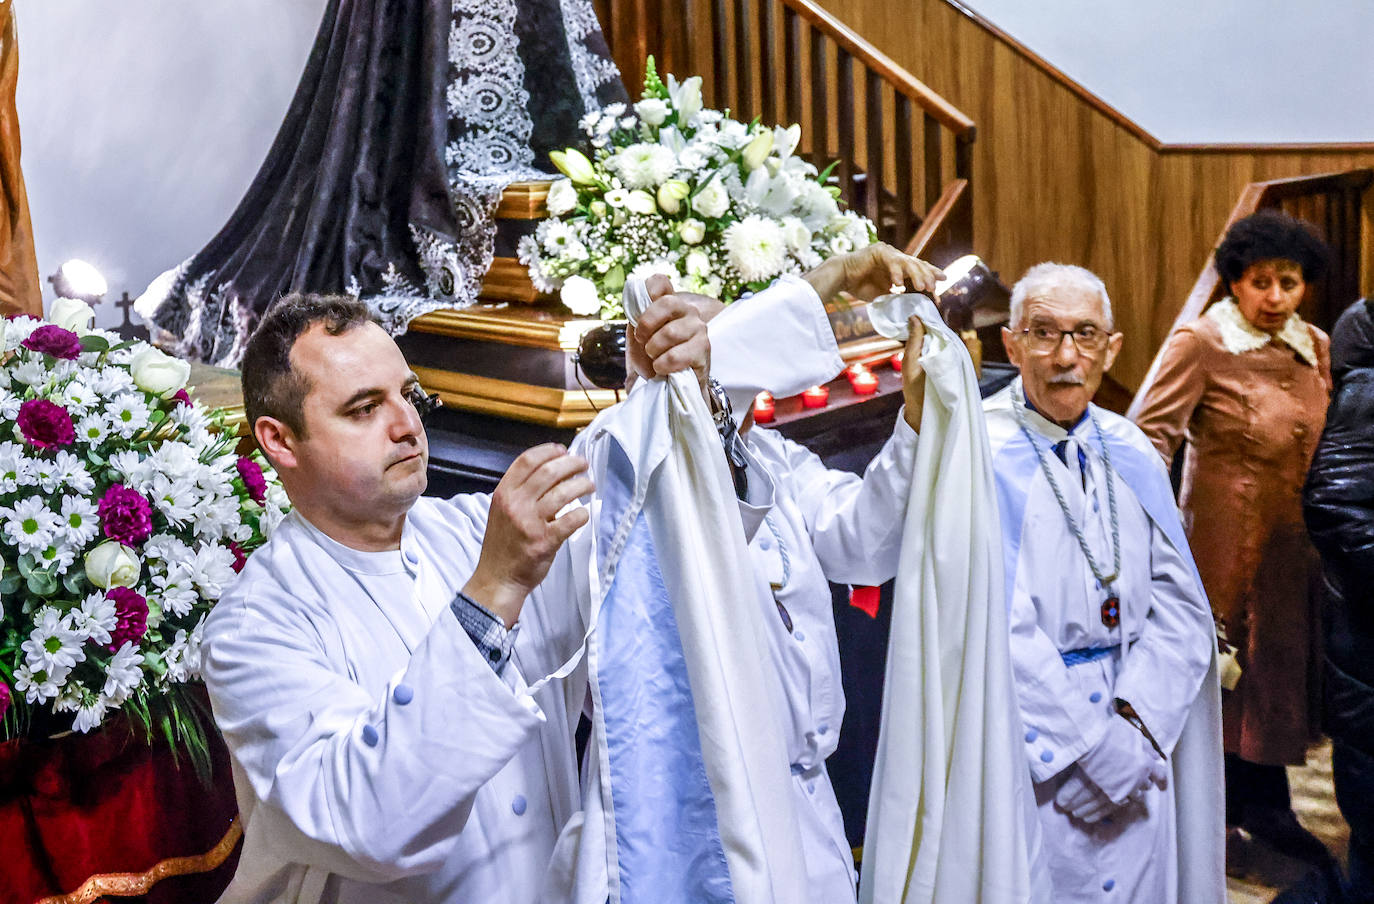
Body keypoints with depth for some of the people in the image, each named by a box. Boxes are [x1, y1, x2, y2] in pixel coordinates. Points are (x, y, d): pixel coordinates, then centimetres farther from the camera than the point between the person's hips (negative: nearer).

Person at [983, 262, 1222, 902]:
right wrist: (1094, 744, -15)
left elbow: (1179, 605, 4)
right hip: (1026, 747, -5)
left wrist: (1136, 720, -11)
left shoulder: (1131, 456, 7)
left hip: (1133, 743, 5)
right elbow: (996, 626, -16)